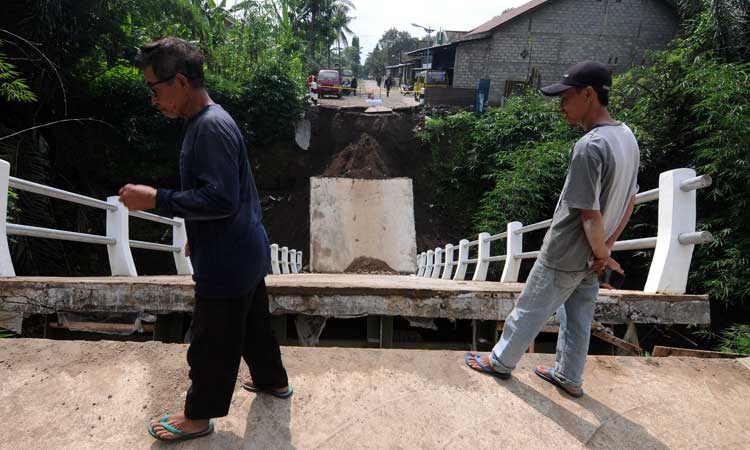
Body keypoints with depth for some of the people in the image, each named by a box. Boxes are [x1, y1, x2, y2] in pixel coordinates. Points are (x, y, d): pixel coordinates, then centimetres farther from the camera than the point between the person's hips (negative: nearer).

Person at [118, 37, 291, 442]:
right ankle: (273, 379, 45)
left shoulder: (211, 127, -23)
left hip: (227, 263, -10)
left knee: (211, 344, 9)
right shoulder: (208, 121, 9)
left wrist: (156, 199, -23)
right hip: (246, 253, 10)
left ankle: (198, 416, 29)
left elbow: (220, 199, -28)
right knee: (252, 322, 25)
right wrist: (197, 234, 22)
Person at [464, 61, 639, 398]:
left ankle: (501, 361, 31)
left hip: (564, 256, -8)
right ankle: (569, 377, 36)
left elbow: (590, 214, -26)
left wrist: (602, 253, -10)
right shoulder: (627, 137, 2)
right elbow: (629, 202, 9)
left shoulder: (589, 146, -28)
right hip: (589, 258, 8)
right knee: (578, 319, 20)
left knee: (529, 311, 11)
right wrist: (605, 249, 9)